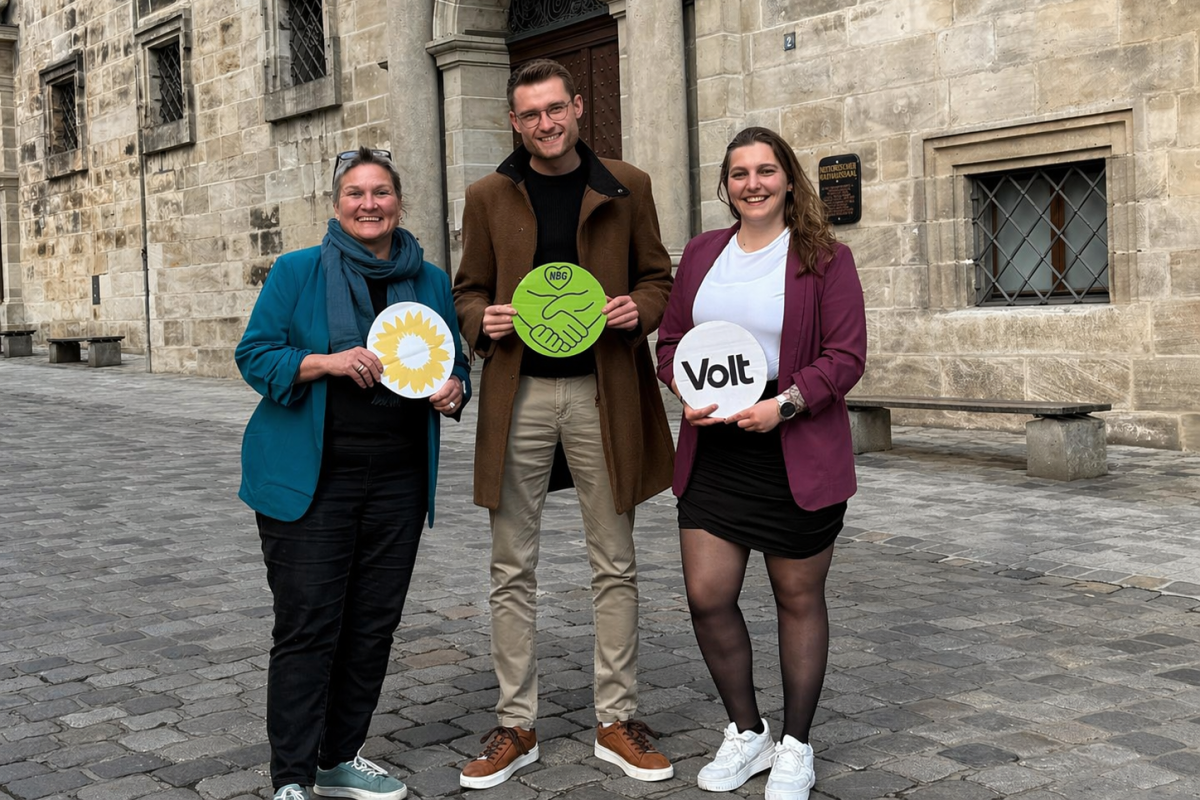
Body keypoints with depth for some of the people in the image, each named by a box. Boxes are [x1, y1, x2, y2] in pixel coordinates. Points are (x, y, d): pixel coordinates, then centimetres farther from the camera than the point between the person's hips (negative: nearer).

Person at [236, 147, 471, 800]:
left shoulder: (431, 283, 11)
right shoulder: (297, 272, -1)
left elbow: (455, 365, 19)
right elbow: (255, 356, -3)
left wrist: (453, 392, -4)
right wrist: (327, 362, -19)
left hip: (399, 481, 5)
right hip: (311, 479, -4)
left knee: (374, 622, 10)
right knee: (308, 625, -5)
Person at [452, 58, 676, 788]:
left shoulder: (626, 187, 4)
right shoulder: (490, 196, 6)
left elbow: (658, 275, 10)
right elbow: (469, 289, 12)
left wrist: (642, 309, -12)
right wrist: (482, 320, -10)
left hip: (602, 391, 0)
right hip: (518, 394, 1)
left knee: (615, 564, 6)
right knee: (513, 569, 6)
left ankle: (617, 721, 19)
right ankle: (516, 726, 17)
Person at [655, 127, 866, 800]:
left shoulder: (825, 258, -3)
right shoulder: (703, 253, 11)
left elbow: (847, 356, -8)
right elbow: (671, 339, 15)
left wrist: (785, 403, -21)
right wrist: (686, 391, -5)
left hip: (797, 454, -4)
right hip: (714, 452, 4)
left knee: (799, 598, 8)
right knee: (707, 596, 1)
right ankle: (748, 733, 24)